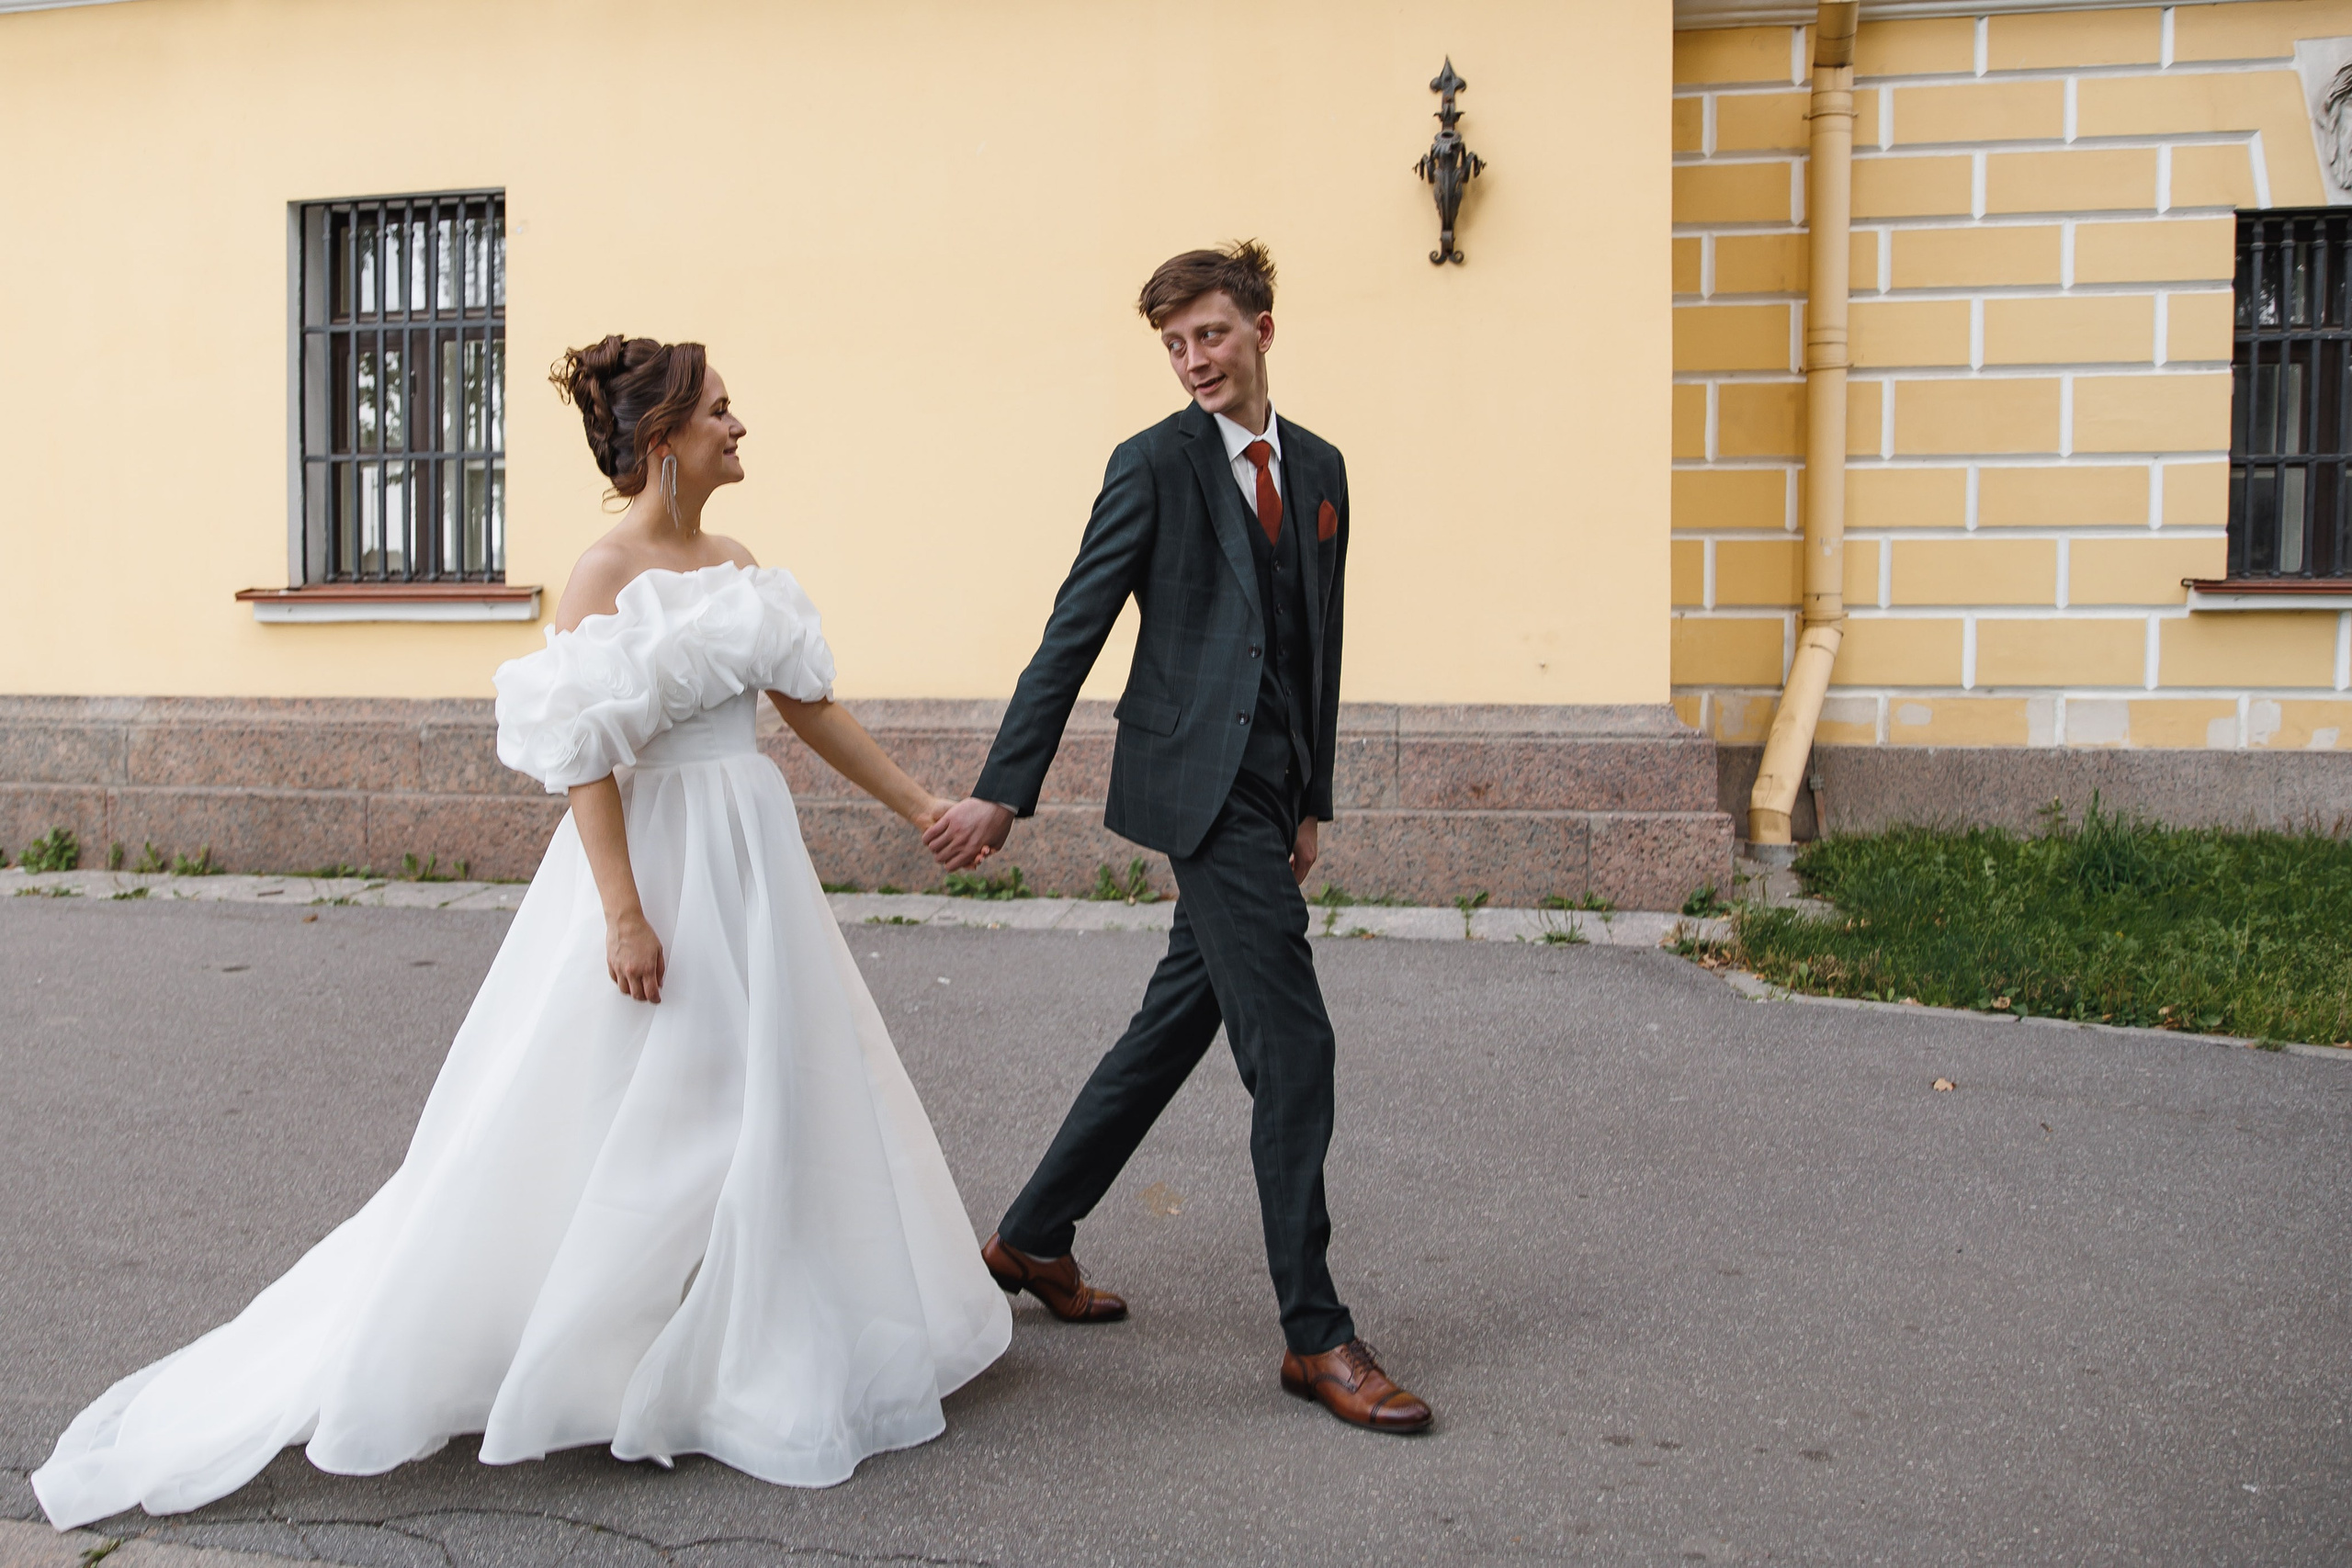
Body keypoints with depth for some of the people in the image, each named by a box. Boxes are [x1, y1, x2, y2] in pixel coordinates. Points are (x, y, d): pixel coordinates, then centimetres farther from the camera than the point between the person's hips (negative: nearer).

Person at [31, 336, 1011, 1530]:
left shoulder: (734, 565, 9)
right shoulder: (606, 572, -13)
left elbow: (809, 706, 15)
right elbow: (581, 754, -17)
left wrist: (918, 806, 16)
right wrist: (625, 913, -22)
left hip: (752, 864, 8)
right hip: (653, 862, -8)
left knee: (771, 1105, 13)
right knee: (609, 1129, 0)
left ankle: (743, 1356, 32)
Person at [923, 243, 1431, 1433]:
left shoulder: (1319, 468, 15)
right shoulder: (1155, 465, -4)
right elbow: (1072, 634, -7)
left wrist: (1311, 798, 16)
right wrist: (1003, 790, -11)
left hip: (1264, 797, 7)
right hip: (1201, 787, -7)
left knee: (1175, 1028, 15)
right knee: (1292, 1047, -7)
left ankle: (1033, 1240, 31)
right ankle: (1315, 1335, 4)